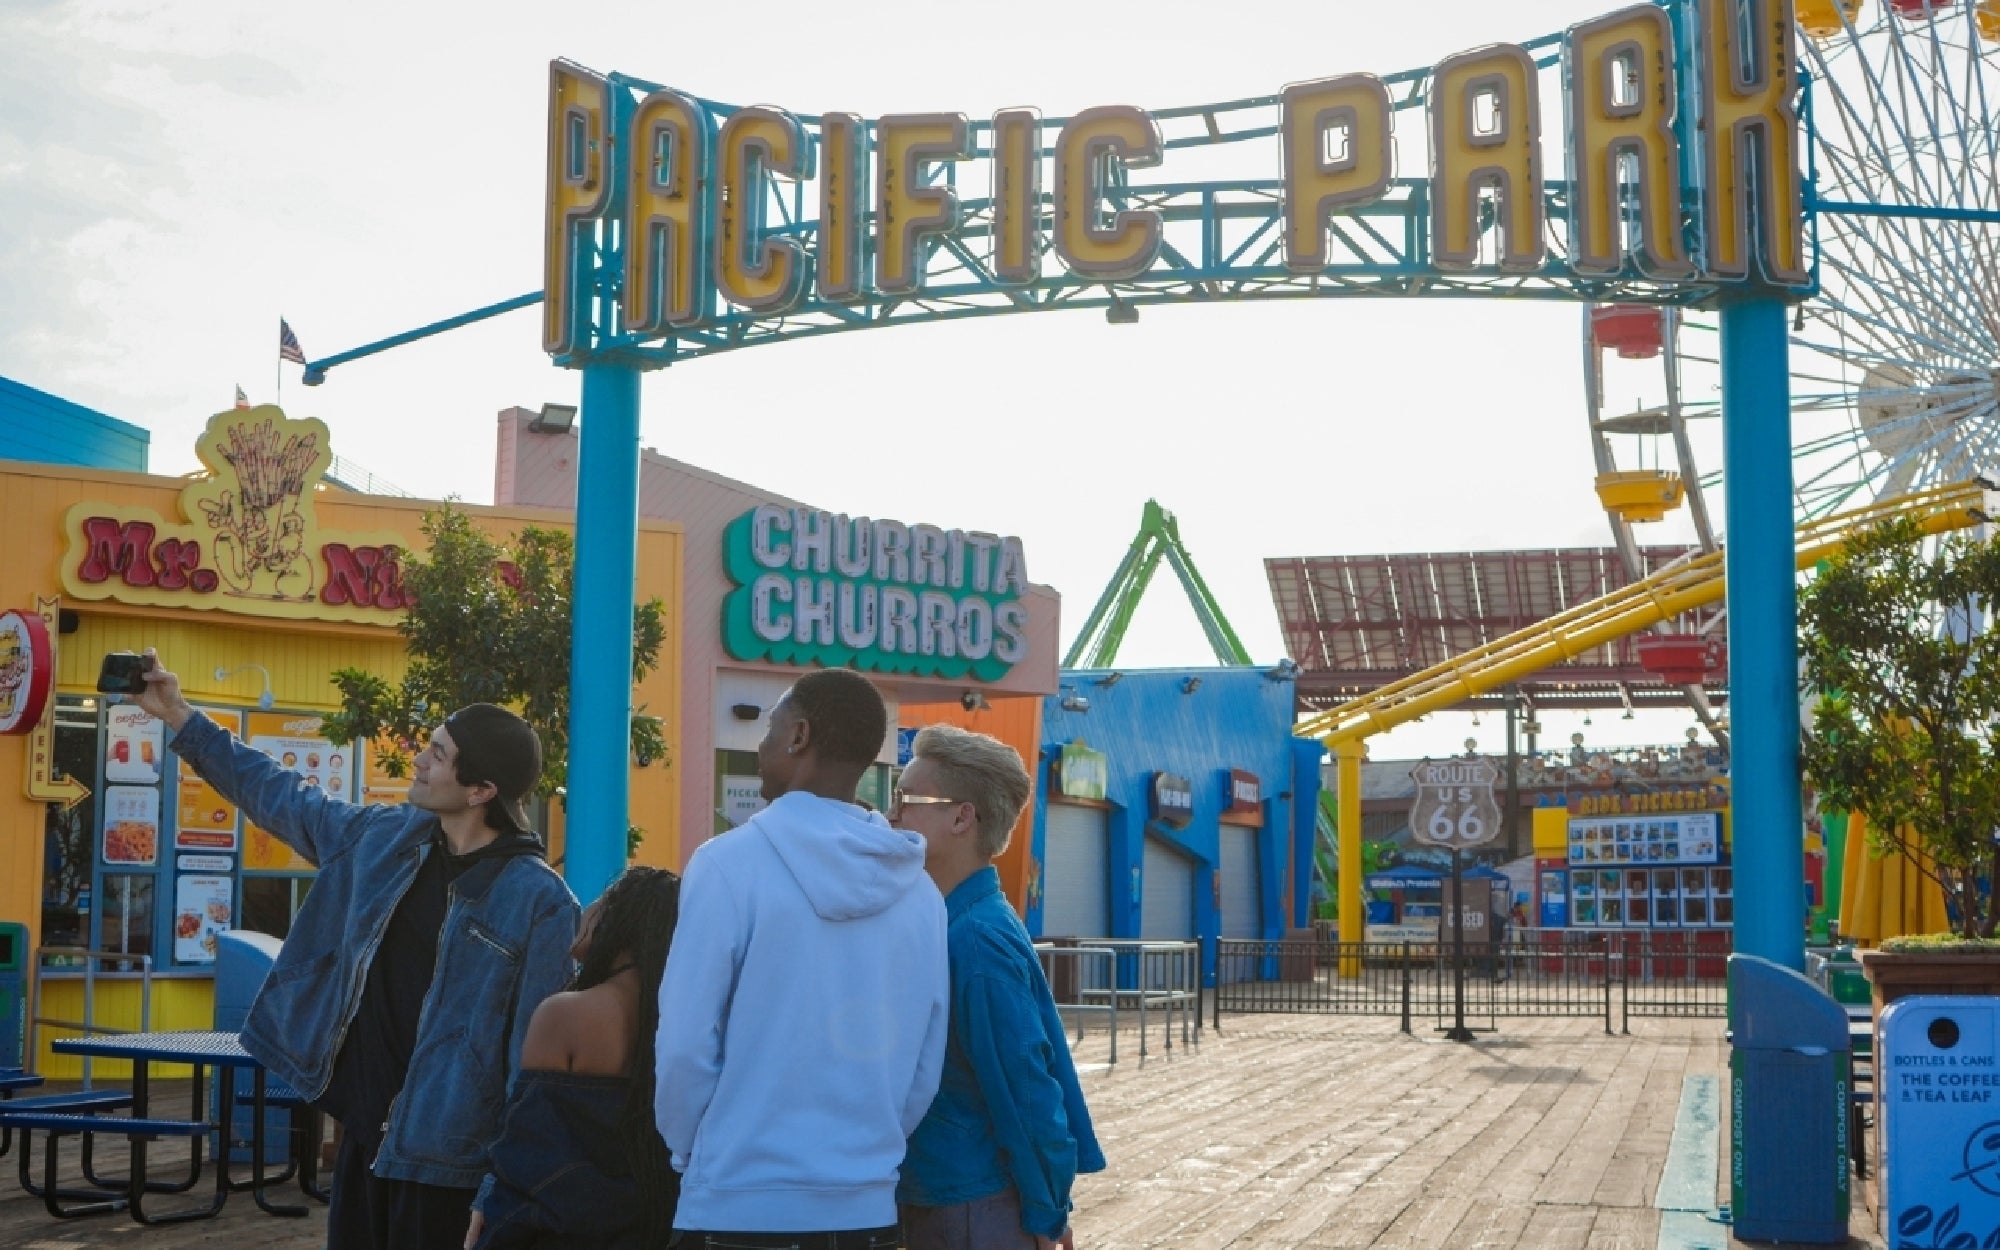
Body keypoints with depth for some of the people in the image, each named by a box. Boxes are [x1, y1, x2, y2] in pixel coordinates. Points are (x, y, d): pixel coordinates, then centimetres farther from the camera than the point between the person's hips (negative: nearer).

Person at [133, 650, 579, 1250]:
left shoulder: (539, 901, -17)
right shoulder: (383, 838, 3)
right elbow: (278, 795, 19)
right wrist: (179, 717, 21)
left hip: (444, 1159, -7)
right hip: (365, 1134, 7)